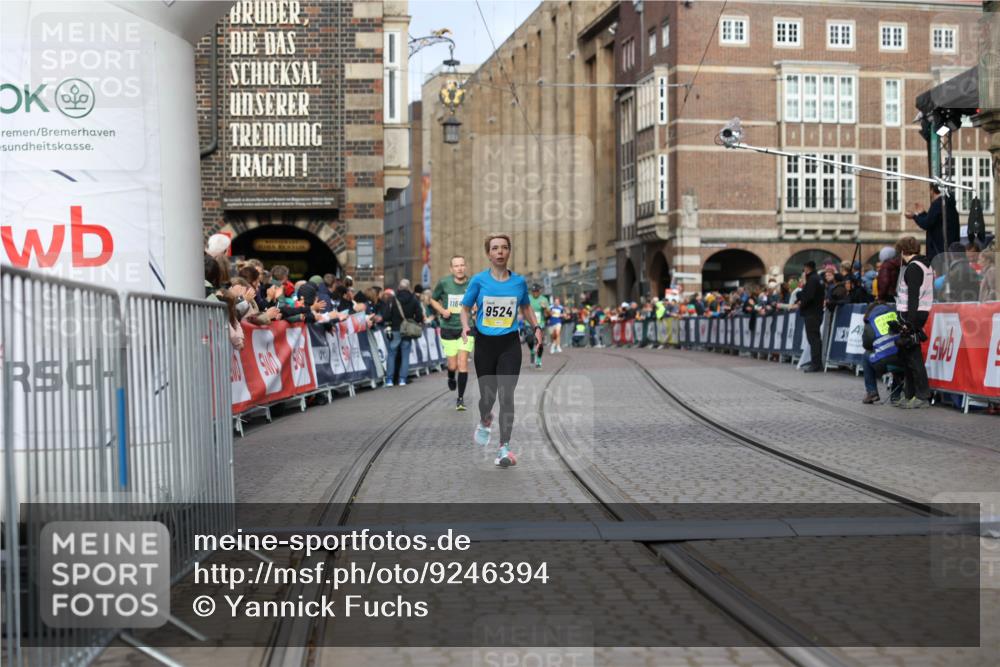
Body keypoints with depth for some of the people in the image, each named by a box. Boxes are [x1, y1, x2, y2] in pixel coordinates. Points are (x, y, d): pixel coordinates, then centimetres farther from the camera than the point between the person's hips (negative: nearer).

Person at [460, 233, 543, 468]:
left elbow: (526, 307, 18)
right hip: (484, 344, 0)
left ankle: (504, 447, -5)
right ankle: (485, 421, 42)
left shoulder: (519, 281, 2)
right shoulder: (479, 280, -3)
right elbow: (465, 308, 6)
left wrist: (536, 327, 4)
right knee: (488, 395, 6)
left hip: (510, 345, 0)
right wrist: (465, 326, -13)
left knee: (506, 396, -10)